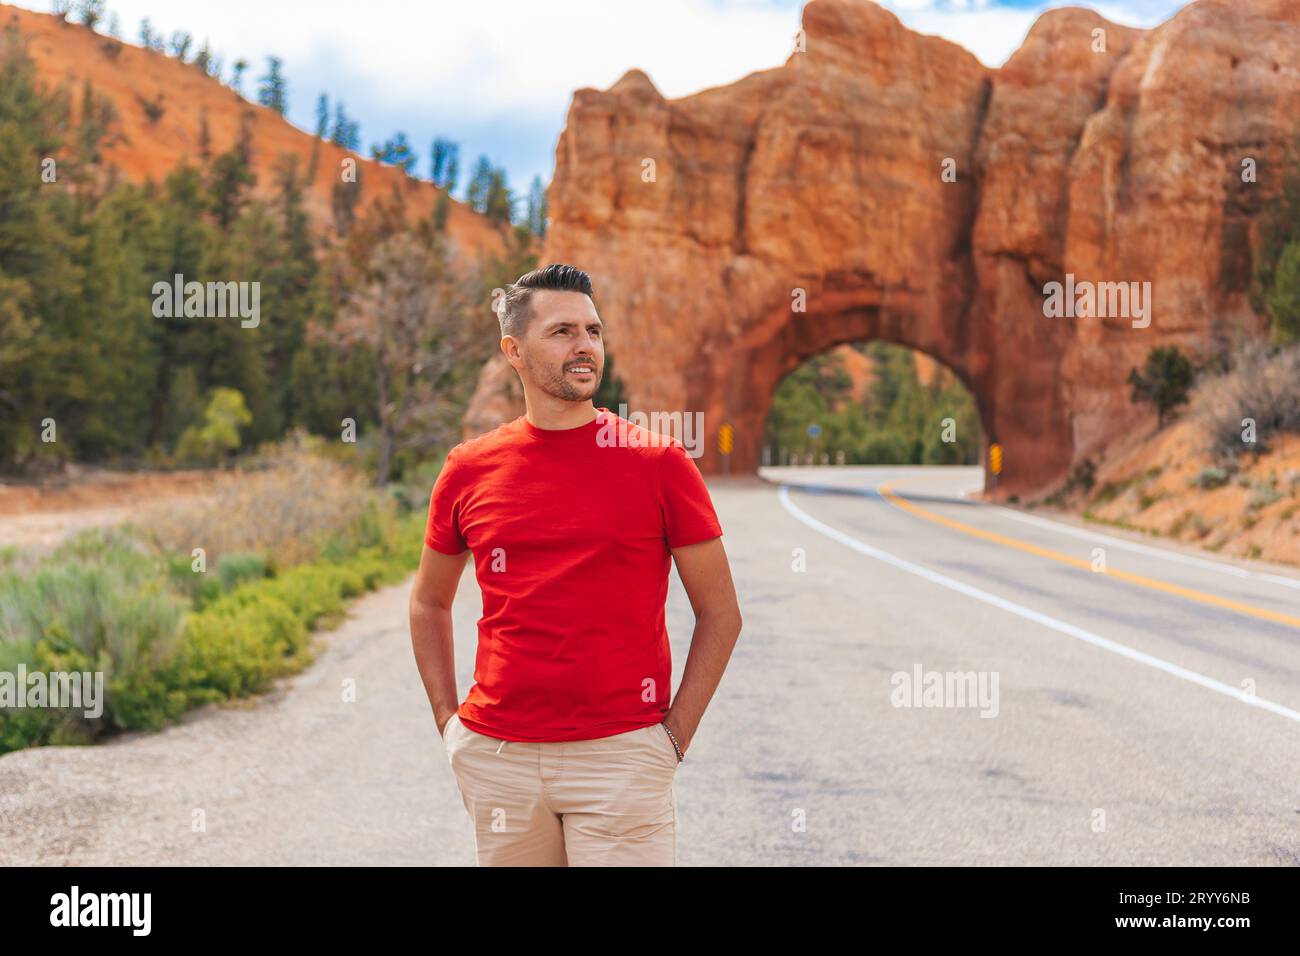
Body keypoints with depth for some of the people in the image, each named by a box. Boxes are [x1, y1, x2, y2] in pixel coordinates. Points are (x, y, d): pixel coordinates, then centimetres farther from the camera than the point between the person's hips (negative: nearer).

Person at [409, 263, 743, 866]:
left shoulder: (658, 461, -2)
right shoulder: (468, 470, 5)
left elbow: (721, 615, 2)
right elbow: (429, 603, 18)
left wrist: (674, 736, -3)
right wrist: (447, 720, 9)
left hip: (620, 754, -2)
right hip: (495, 758, 3)